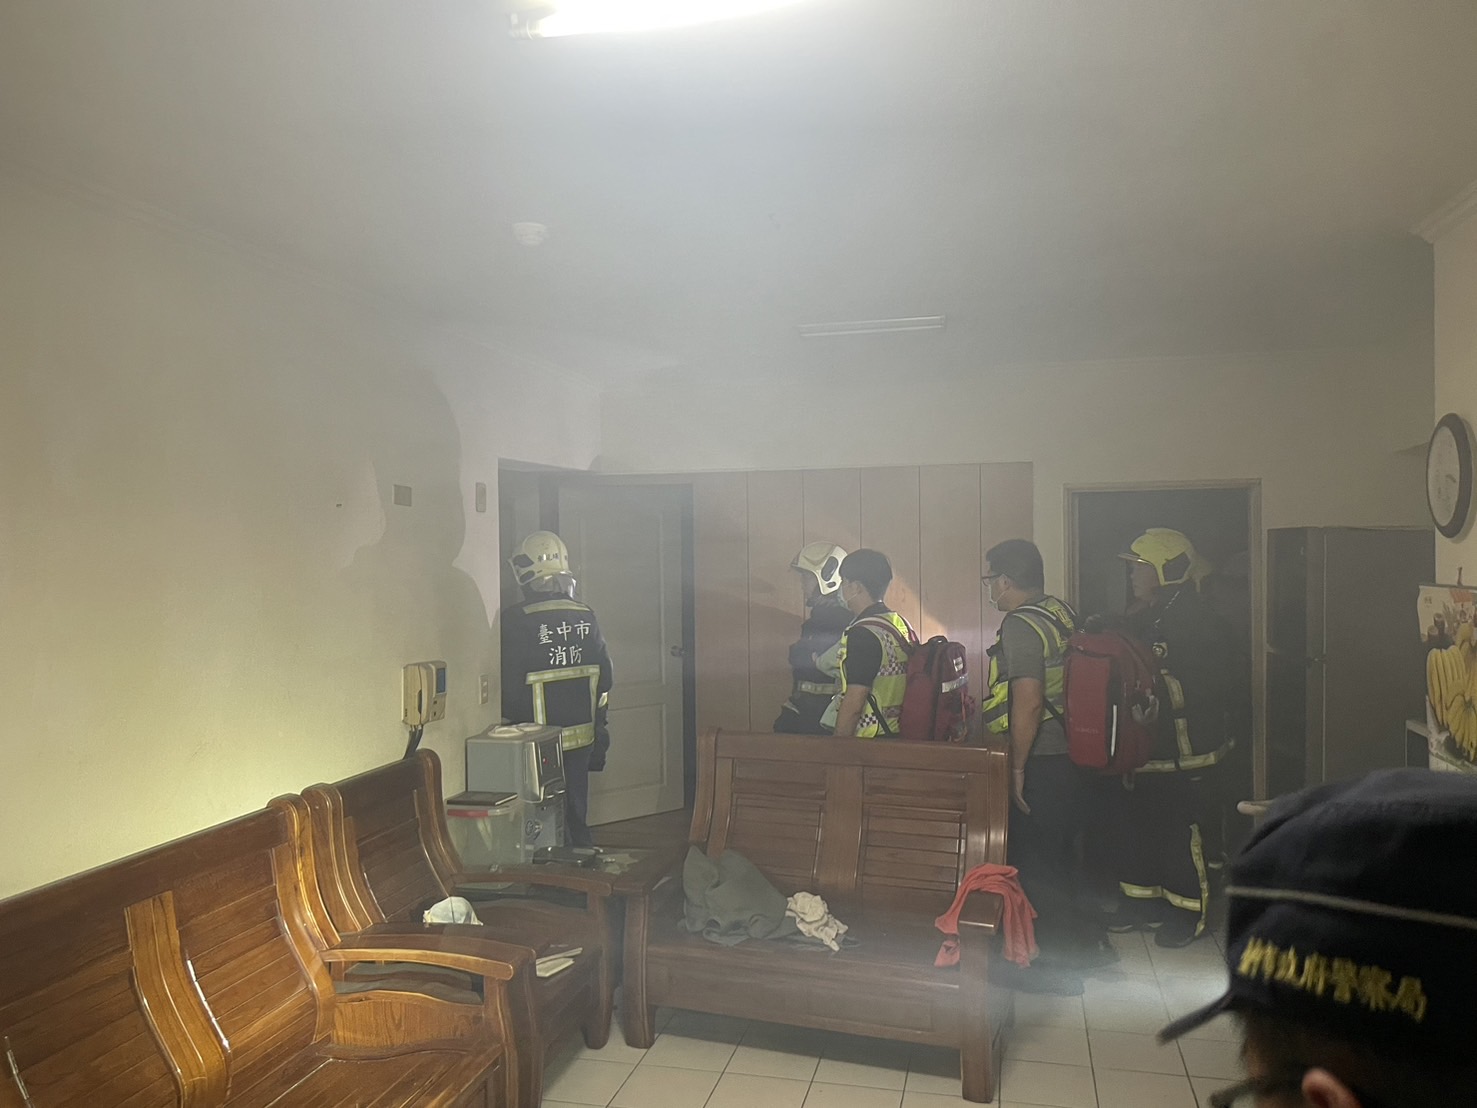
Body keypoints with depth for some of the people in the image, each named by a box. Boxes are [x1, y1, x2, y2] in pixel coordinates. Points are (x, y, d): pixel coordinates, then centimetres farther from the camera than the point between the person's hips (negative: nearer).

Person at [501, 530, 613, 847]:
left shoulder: (516, 621, -16)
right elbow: (604, 675, 4)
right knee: (576, 814, 17)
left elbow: (510, 686, -16)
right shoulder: (586, 615, -1)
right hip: (582, 736, 5)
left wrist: (513, 719, 1)